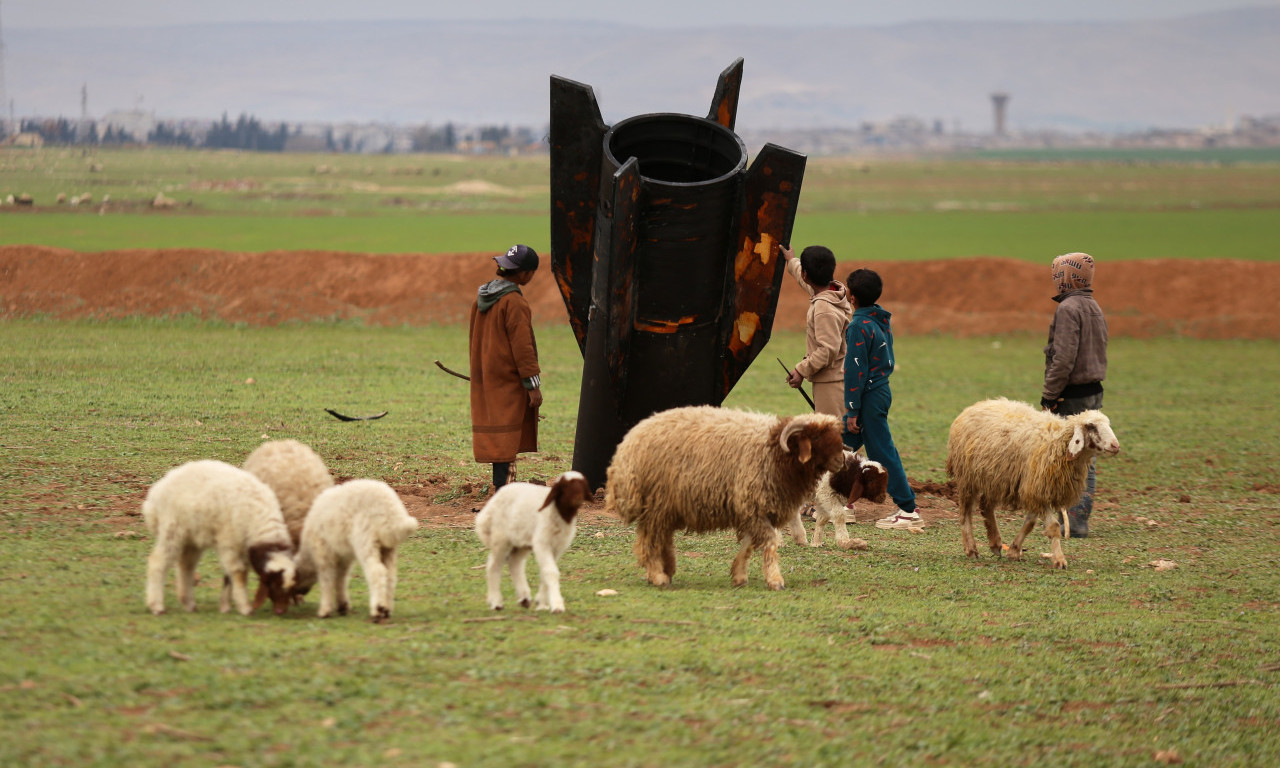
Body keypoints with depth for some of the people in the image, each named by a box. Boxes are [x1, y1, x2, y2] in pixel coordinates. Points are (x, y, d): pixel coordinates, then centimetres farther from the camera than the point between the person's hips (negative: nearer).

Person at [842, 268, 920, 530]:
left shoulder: (859, 327, -17)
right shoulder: (881, 321, 10)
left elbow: (856, 370, -18)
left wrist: (853, 410, -16)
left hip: (870, 397, -9)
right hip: (882, 389, 9)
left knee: (882, 453, -5)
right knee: (844, 446, 15)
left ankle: (908, 510, -4)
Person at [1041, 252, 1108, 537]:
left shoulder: (1068, 309, -14)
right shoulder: (1095, 308, 15)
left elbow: (1064, 358, -21)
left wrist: (1049, 395, -17)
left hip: (1072, 395, -9)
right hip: (1094, 393, 9)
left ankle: (1072, 522, -9)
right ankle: (1080, 520, 13)